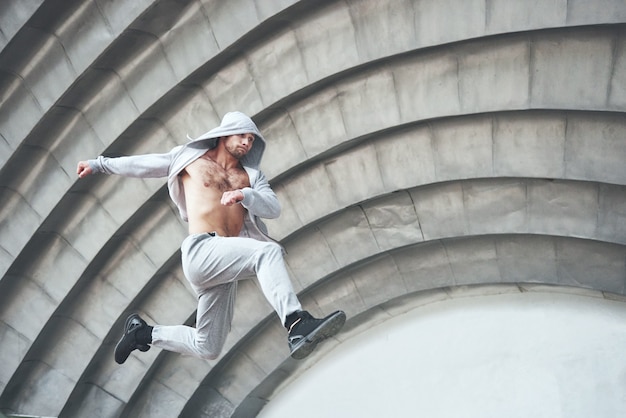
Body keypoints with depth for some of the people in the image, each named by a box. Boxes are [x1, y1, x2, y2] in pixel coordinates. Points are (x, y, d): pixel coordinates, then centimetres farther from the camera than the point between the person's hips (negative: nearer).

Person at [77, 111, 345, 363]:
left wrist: (244, 195, -13)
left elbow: (273, 208, 6)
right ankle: (297, 324, -47)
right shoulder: (190, 156, 15)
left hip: (224, 262, 5)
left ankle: (143, 332, 29)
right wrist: (100, 164, 30)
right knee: (268, 251, -31)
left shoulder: (251, 176, 21)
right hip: (201, 251, -5)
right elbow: (143, 164, 24)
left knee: (207, 348, 9)